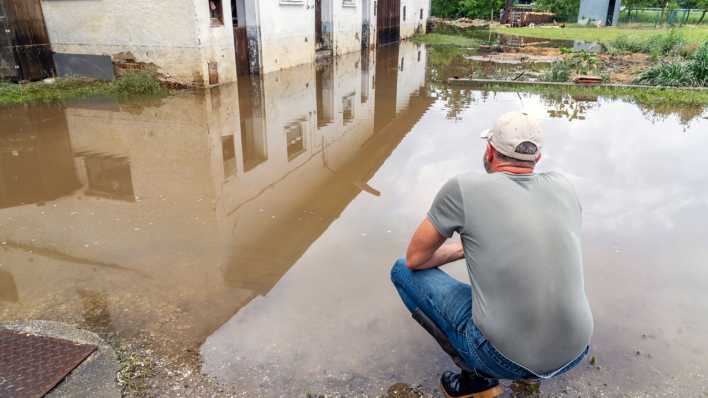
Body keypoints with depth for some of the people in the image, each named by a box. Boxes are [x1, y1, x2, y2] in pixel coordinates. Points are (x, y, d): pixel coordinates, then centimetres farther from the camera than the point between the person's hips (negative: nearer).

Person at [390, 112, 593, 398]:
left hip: (503, 358, -5)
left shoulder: (463, 188, -11)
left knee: (403, 271, 10)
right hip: (574, 354, 6)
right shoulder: (564, 188, 2)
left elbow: (415, 259, 0)